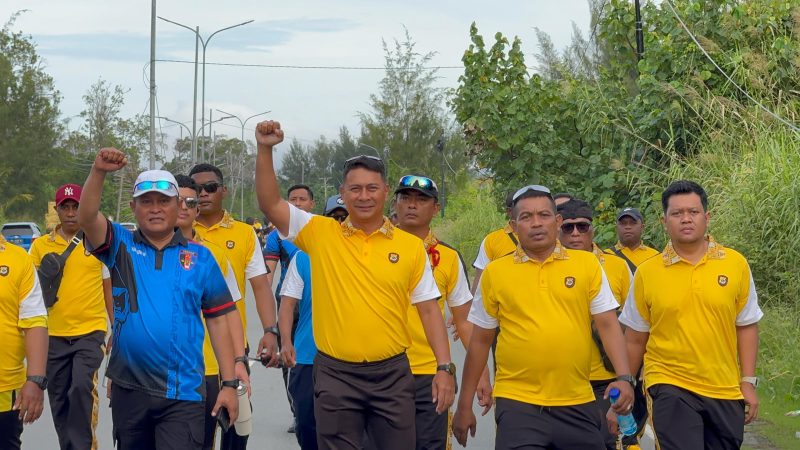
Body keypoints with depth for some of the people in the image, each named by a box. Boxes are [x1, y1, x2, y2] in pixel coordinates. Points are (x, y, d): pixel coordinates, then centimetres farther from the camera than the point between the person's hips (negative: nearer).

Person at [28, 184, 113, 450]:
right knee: (59, 400, 10)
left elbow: (109, 289, 9)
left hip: (90, 331, -3)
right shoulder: (40, 246, 4)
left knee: (82, 387, -22)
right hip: (54, 336, 3)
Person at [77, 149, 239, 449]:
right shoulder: (121, 246, 5)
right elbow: (87, 217, -14)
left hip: (183, 393, -2)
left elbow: (218, 321, 5)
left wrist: (229, 384, 0)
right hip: (128, 389, 2)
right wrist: (98, 172, -30)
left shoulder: (199, 257, 4)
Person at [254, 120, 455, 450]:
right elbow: (270, 204, -5)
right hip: (335, 374, 0)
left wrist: (445, 368, -1)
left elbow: (429, 310, 5)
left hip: (392, 373, 1)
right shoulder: (321, 234, 1)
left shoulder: (410, 246, 2)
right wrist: (265, 150, -15)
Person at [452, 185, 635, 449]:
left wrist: (623, 377, -11)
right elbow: (480, 341, 8)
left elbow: (608, 325, 3)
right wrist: (464, 405, 9)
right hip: (518, 404, -1)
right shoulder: (495, 272, 2)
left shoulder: (587, 264, 3)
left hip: (577, 405, 1)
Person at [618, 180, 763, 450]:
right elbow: (635, 339, 7)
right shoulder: (647, 272, -2)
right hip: (669, 387, -2)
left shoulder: (736, 264, 0)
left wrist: (748, 382, 3)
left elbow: (746, 326, 7)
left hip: (726, 391, 2)